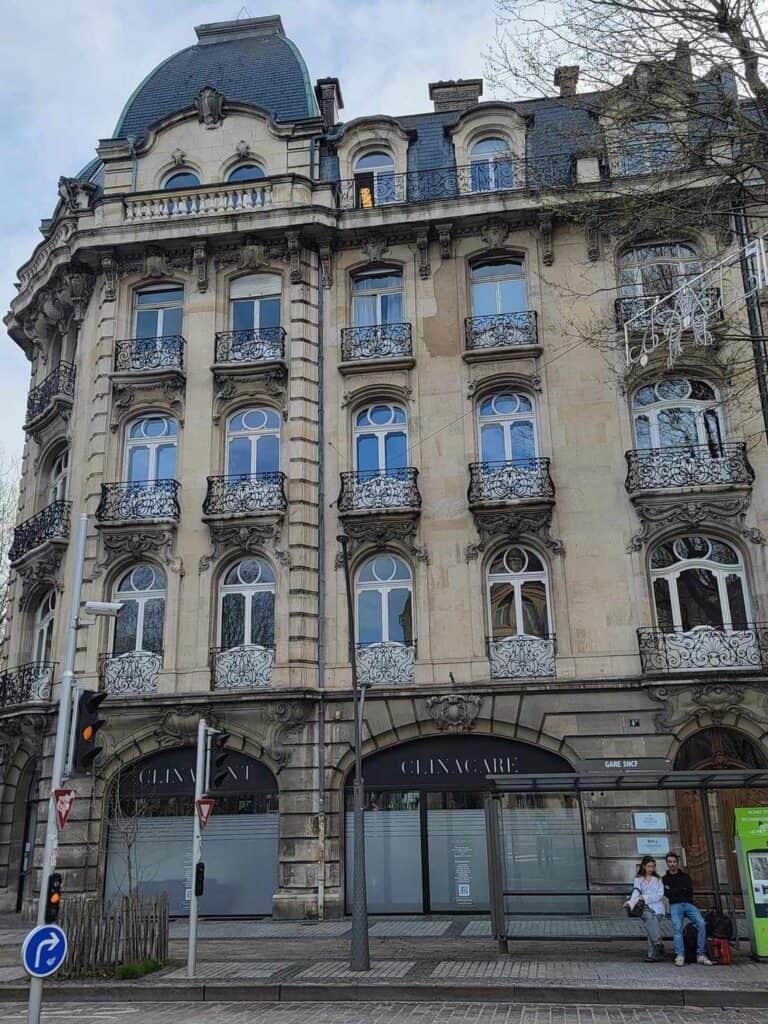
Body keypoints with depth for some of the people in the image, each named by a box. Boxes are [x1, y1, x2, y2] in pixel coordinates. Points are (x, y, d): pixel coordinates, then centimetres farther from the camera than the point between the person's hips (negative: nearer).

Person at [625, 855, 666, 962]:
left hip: (657, 907, 0)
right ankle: (658, 943, -28)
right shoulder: (638, 880, 14)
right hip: (645, 908, 0)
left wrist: (645, 897, -8)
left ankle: (652, 954, -15)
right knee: (649, 917, -30)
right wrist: (630, 903, -22)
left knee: (650, 929, -19)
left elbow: (660, 894, 4)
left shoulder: (658, 879, 16)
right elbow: (636, 893, -2)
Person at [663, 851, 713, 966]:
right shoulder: (665, 879, 20)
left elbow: (690, 892, 7)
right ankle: (680, 956, -33)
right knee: (677, 927, -26)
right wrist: (682, 889, 2)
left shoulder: (685, 876, 23)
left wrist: (673, 891, 1)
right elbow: (667, 894, 4)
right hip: (675, 906, -1)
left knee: (701, 923, -24)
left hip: (688, 904, 1)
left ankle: (700, 955, -24)